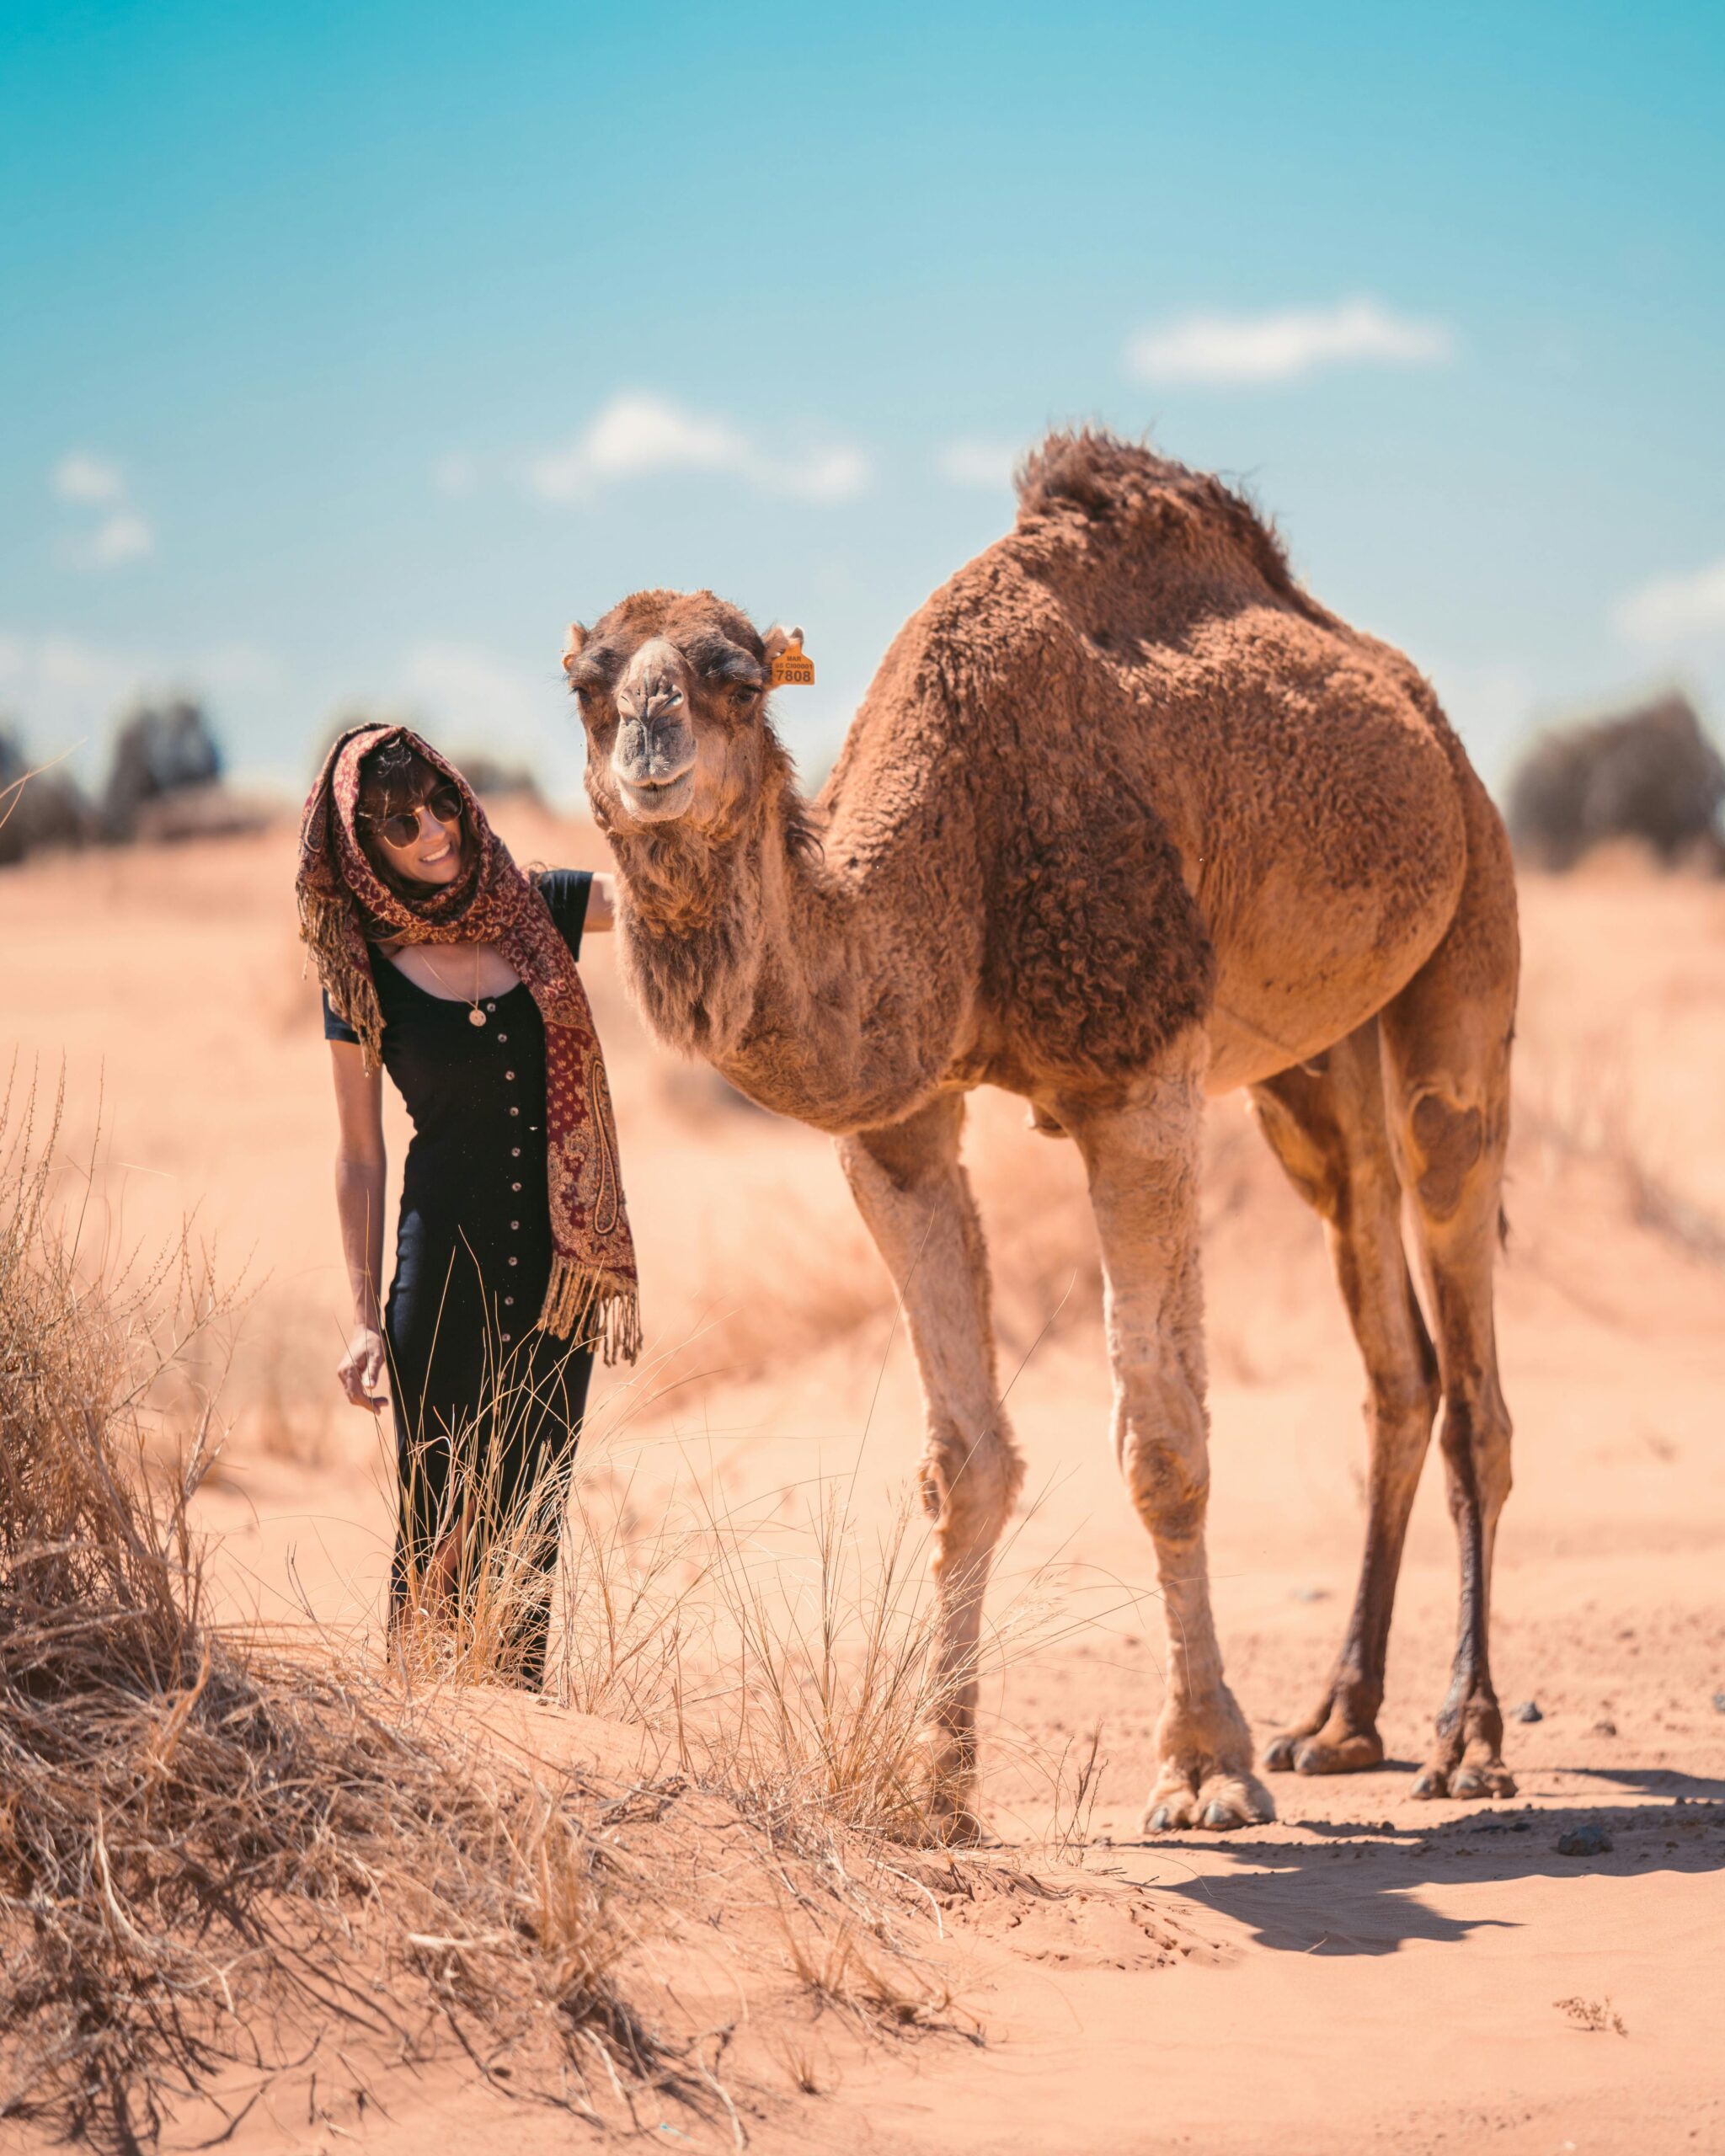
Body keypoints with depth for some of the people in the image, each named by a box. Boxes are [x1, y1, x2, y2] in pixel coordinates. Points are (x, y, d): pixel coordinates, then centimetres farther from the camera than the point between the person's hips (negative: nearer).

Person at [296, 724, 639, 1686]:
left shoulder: (540, 910, 4)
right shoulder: (365, 972, -2)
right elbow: (361, 1155, 1)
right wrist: (364, 1318, -2)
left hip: (557, 1263, 3)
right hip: (444, 1267, -3)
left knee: (532, 1517, 7)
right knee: (440, 1524, -2)